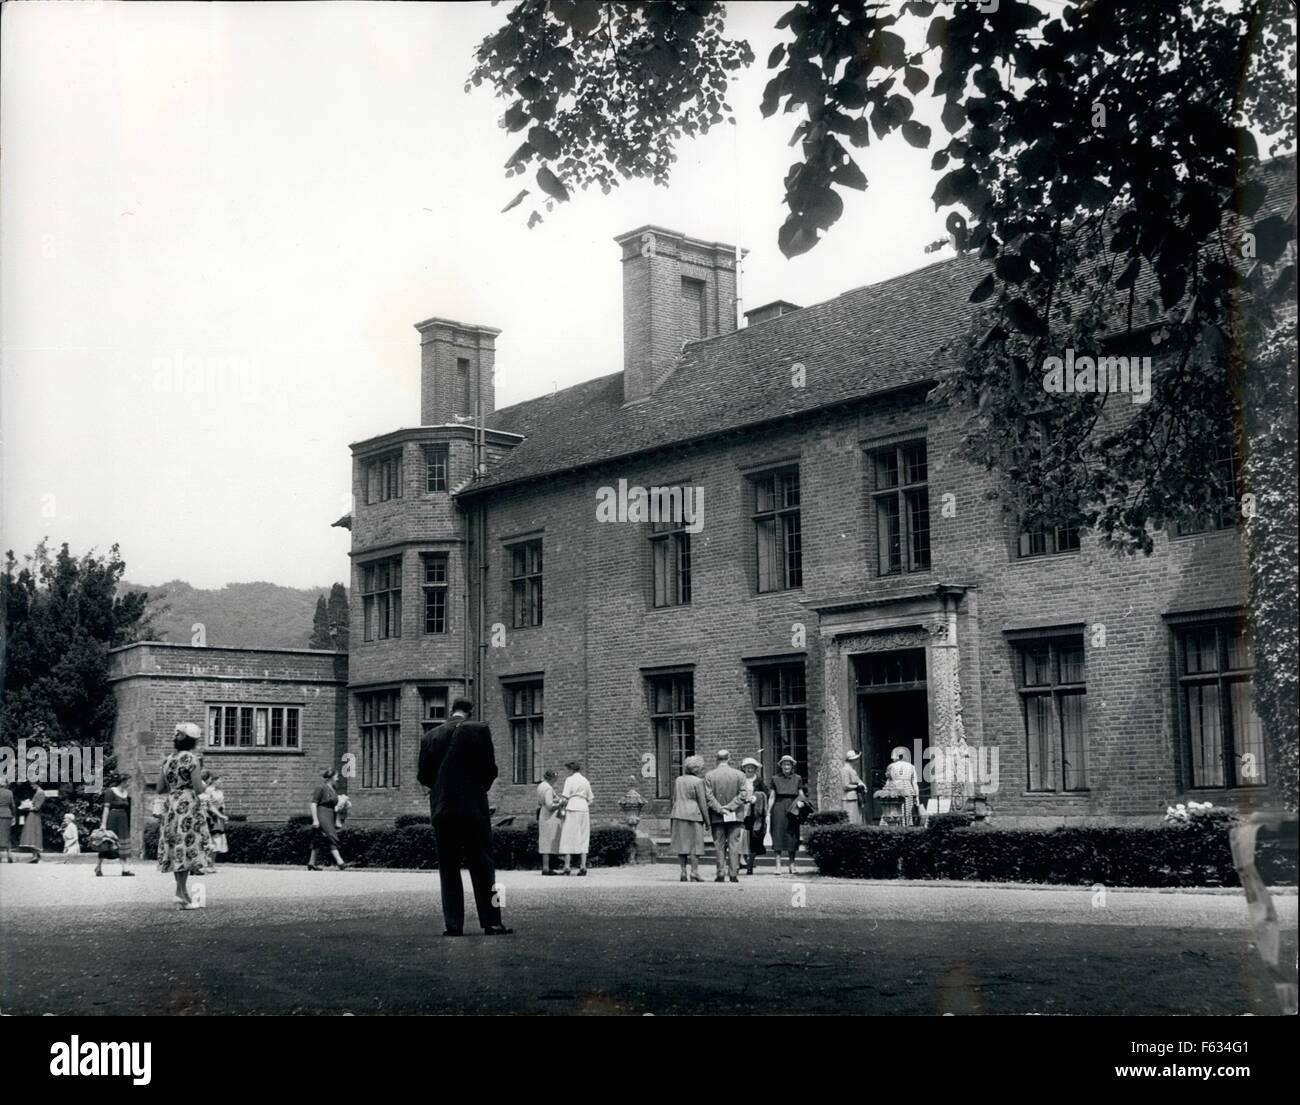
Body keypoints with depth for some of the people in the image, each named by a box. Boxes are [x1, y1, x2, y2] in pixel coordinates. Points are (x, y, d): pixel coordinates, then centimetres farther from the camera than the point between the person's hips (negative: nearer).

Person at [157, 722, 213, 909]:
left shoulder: (168, 760, 10)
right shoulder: (192, 759, -10)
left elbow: (160, 788, 11)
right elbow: (198, 788, -13)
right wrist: (204, 784, 7)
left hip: (171, 806, 7)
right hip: (188, 806, -7)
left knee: (176, 847, 10)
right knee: (187, 846, -3)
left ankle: (181, 890, 13)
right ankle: (182, 893, -4)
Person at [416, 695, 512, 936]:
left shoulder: (429, 737, 5)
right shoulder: (479, 730, -3)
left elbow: (423, 775, 5)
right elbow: (490, 769, -4)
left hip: (441, 810, 2)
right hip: (473, 808, -2)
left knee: (449, 870, 7)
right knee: (482, 867, 3)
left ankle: (453, 924, 3)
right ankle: (491, 923, 0)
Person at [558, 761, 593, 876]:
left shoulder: (570, 780, -2)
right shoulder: (585, 781, 14)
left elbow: (565, 798, -9)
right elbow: (591, 800, 14)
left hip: (572, 810, -5)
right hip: (584, 810, 5)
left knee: (568, 838, -2)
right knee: (583, 838, 7)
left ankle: (567, 867, -7)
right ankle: (583, 867, 0)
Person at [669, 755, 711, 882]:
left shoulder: (678, 780, 11)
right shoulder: (698, 782, -8)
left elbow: (674, 799, 14)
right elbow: (702, 802, -9)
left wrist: (673, 818, 19)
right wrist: (707, 820, -3)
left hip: (679, 815, 6)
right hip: (694, 815, -6)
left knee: (682, 844, 9)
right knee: (695, 845, -1)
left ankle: (683, 873, 7)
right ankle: (694, 873, -4)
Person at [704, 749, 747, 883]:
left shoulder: (709, 776, -1)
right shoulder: (739, 775, 1)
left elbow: (709, 797, -8)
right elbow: (742, 795, -5)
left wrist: (720, 809, -9)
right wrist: (730, 807, -8)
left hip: (717, 817, 0)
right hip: (735, 816, 0)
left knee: (719, 846, 5)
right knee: (734, 844, 3)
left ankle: (720, 873, 2)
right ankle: (733, 873, -1)